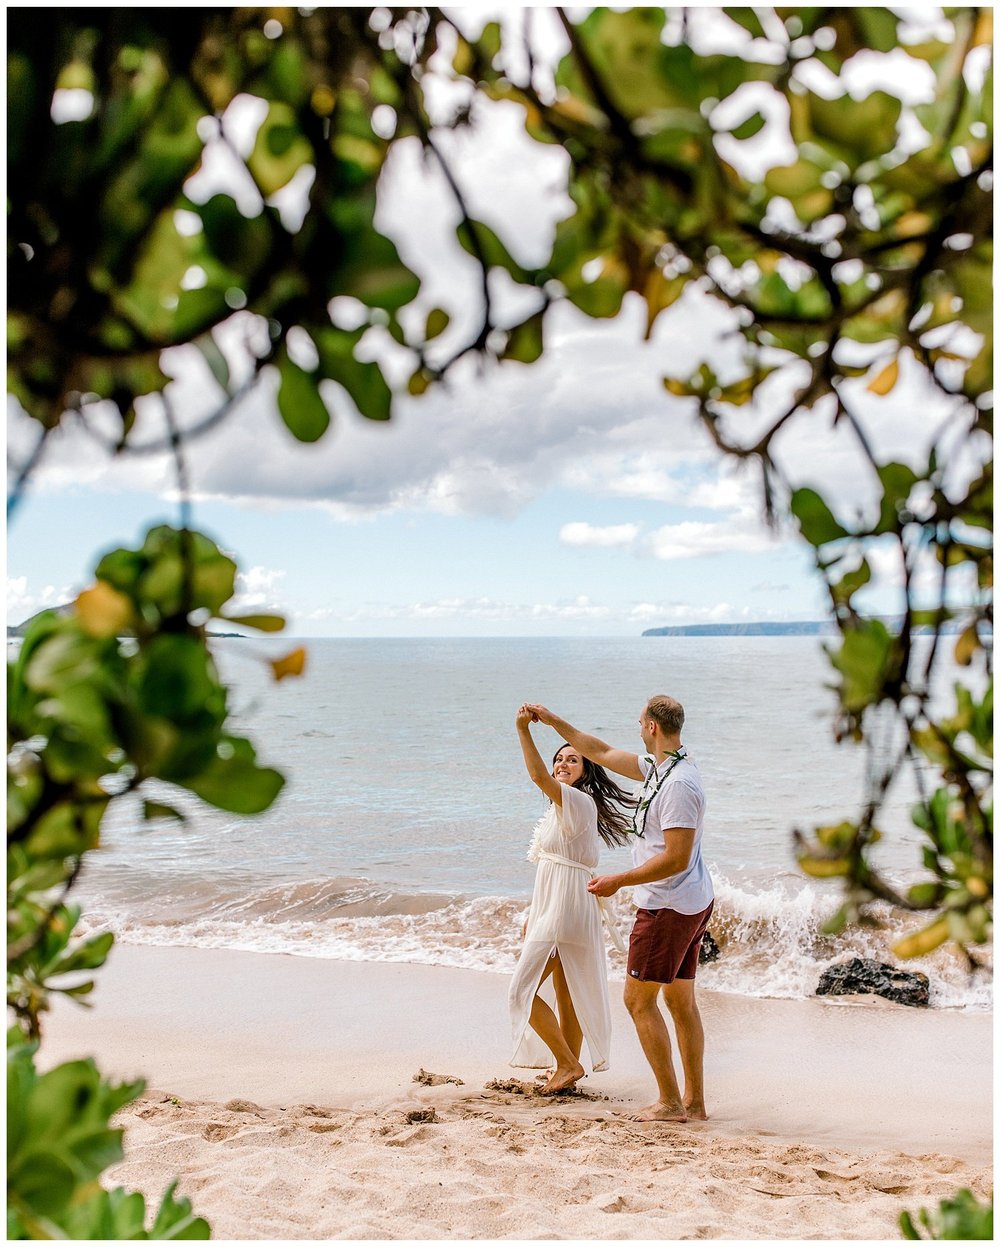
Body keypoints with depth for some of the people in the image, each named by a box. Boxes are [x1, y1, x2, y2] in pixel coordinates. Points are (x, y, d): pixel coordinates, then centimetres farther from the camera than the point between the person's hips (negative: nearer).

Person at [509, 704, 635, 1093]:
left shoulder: (580, 802, -13)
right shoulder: (558, 809, 17)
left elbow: (538, 777, -31)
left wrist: (524, 730, -37)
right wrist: (532, 915, 22)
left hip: (566, 911, -10)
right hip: (551, 909, 10)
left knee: (523, 989, -11)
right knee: (565, 996, 12)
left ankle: (567, 1064, -4)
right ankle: (568, 1069, 18)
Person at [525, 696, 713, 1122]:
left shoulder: (678, 783, -22)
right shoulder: (657, 768, 9)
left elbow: (677, 858, -25)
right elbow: (603, 753, 21)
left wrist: (618, 881, -19)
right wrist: (554, 722, 23)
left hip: (667, 907, -10)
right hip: (693, 903, 10)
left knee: (638, 999, -1)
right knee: (680, 1000, 13)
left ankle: (670, 1102, 3)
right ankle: (694, 1102, 17)